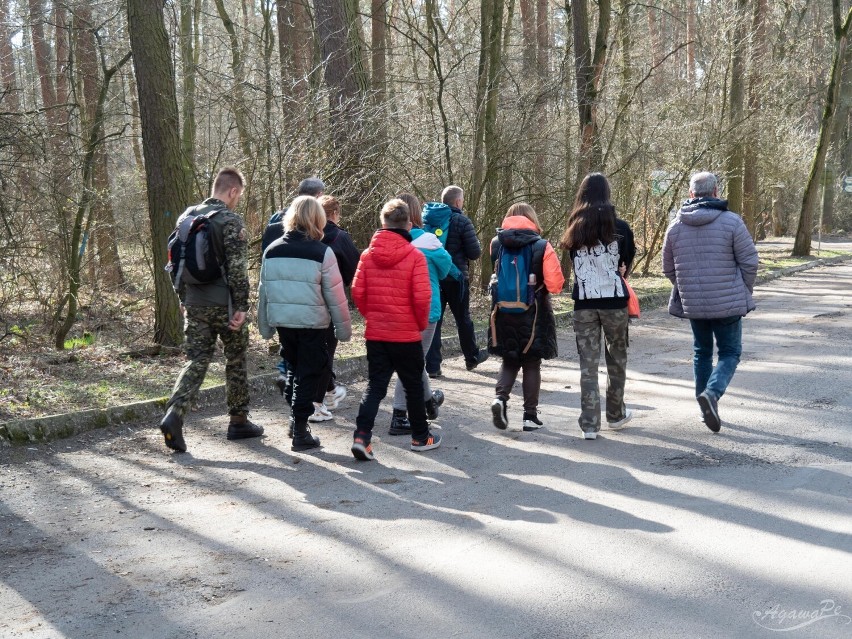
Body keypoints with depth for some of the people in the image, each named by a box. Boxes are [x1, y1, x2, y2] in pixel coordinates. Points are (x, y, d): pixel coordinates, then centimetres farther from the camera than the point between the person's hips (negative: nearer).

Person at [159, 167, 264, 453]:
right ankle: (239, 422, 20)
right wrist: (241, 306, -13)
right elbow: (237, 268, -16)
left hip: (194, 304, 5)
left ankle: (173, 415, -13)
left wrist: (183, 298, 21)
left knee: (196, 360, 6)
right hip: (224, 304, -5)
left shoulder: (187, 217, 10)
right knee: (236, 361, 10)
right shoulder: (231, 221, -11)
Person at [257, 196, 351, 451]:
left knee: (293, 367, 23)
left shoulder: (272, 250, 4)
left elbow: (263, 290, 10)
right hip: (312, 324, -4)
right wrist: (344, 329, 3)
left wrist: (265, 325, 20)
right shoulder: (322, 252, -9)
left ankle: (296, 418, 26)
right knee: (309, 373, 6)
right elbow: (336, 295, -7)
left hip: (282, 322, 4)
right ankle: (300, 431, 6)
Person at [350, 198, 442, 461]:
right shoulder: (414, 256, -11)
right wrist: (422, 323, 1)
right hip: (406, 334, -3)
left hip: (375, 333, 3)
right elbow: (421, 297, -15)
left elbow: (357, 292, -2)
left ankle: (362, 436, -8)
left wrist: (371, 316, 12)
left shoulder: (368, 255, -1)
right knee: (413, 386, 12)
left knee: (375, 386, 7)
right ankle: (421, 437, 25)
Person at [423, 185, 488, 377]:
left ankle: (432, 365, -1)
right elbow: (475, 253, -10)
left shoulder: (426, 218, 4)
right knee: (463, 318, 13)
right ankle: (472, 357, 30)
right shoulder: (462, 221, -11)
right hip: (455, 277, -3)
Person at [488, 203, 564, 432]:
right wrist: (537, 283, 4)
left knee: (509, 361, 17)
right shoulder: (542, 247, -12)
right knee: (531, 365, 10)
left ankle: (500, 397, -7)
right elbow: (555, 284, -15)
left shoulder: (496, 244, -2)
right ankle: (530, 416, 13)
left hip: (503, 315, 2)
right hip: (533, 316, -2)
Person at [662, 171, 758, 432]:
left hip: (692, 304, 4)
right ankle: (712, 392, -16)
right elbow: (749, 262, -8)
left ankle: (707, 409, 20)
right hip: (727, 303, -3)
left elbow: (668, 268, 8)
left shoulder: (676, 226, 1)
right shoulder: (731, 221, -11)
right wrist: (744, 292, 8)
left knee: (702, 352, 18)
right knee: (730, 352, 9)